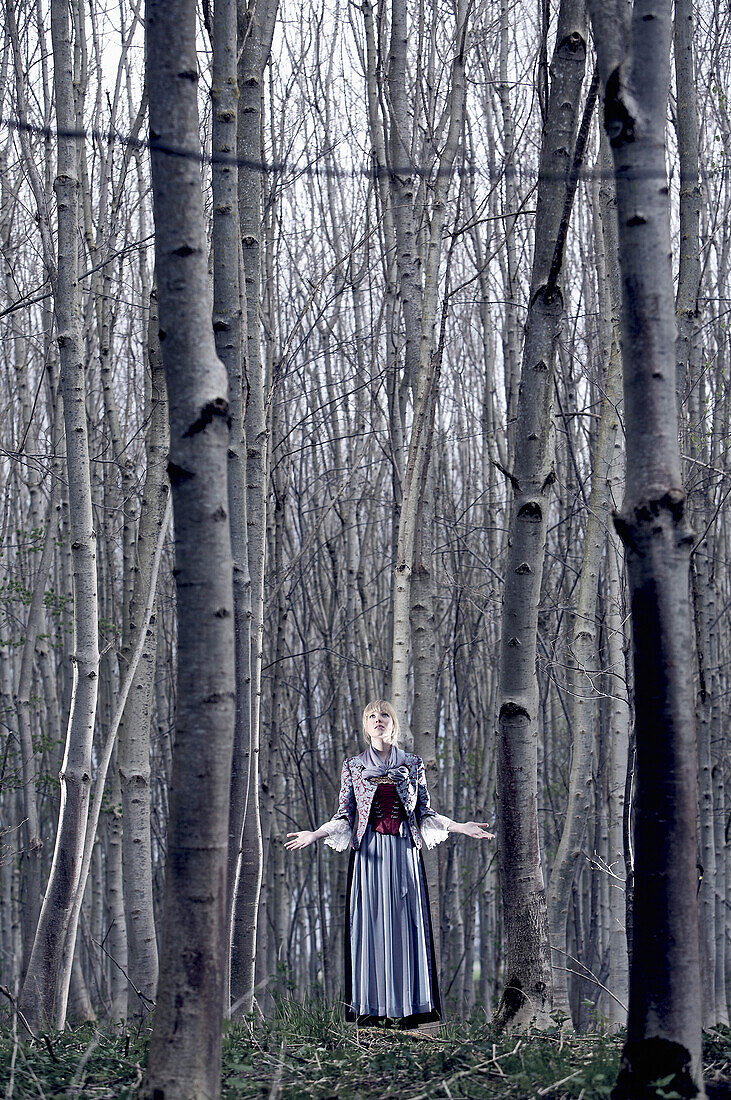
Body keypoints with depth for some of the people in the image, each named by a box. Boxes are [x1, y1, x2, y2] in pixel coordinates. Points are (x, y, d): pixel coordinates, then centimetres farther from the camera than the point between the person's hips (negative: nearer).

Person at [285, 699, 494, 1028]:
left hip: (404, 851, 0)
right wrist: (315, 835, -8)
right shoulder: (353, 767, 9)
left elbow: (425, 811, 11)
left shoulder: (413, 765, 10)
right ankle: (371, 1011, -2)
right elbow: (344, 815, 7)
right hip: (369, 853, 0)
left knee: (405, 924, -3)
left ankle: (406, 1008, 0)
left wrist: (459, 827, 0)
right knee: (370, 924, -4)